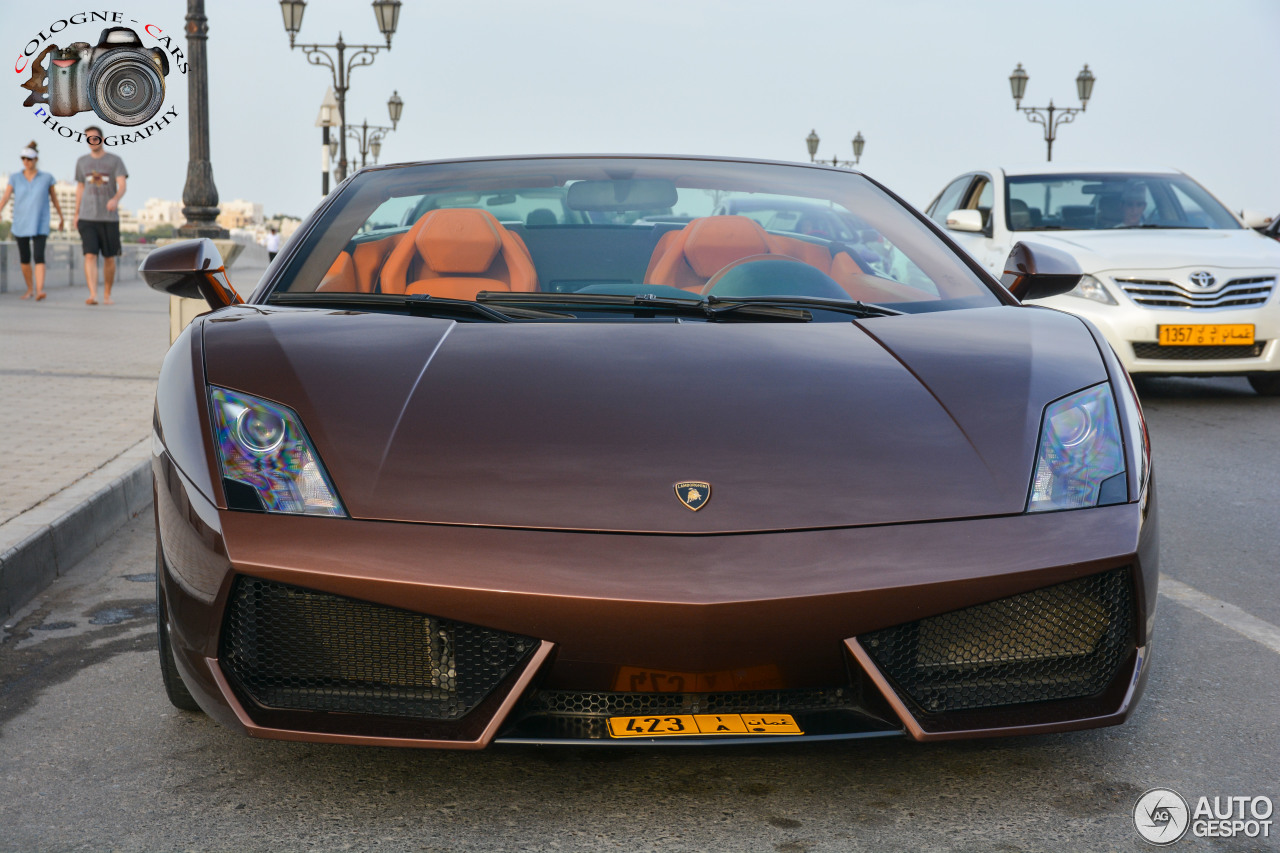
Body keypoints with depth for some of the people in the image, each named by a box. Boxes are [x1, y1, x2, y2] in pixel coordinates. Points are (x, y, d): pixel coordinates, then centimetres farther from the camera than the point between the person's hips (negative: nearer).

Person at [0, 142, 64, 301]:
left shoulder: (47, 177, -1)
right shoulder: (15, 178, 1)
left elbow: (54, 198, 10)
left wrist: (61, 218, 18)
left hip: (39, 225, -2)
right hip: (20, 224, 2)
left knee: (39, 257, -18)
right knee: (24, 258, 10)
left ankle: (39, 291, -28)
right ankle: (30, 289, 29)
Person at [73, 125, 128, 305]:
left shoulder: (115, 161, 1)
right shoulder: (82, 162, 11)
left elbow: (122, 186, -11)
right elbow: (80, 188, 20)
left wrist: (116, 199, -33)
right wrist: (76, 214, 17)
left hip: (110, 217, -1)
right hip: (87, 218, 1)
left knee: (109, 258, 5)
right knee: (90, 256, -13)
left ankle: (107, 294, 21)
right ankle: (93, 296, -21)